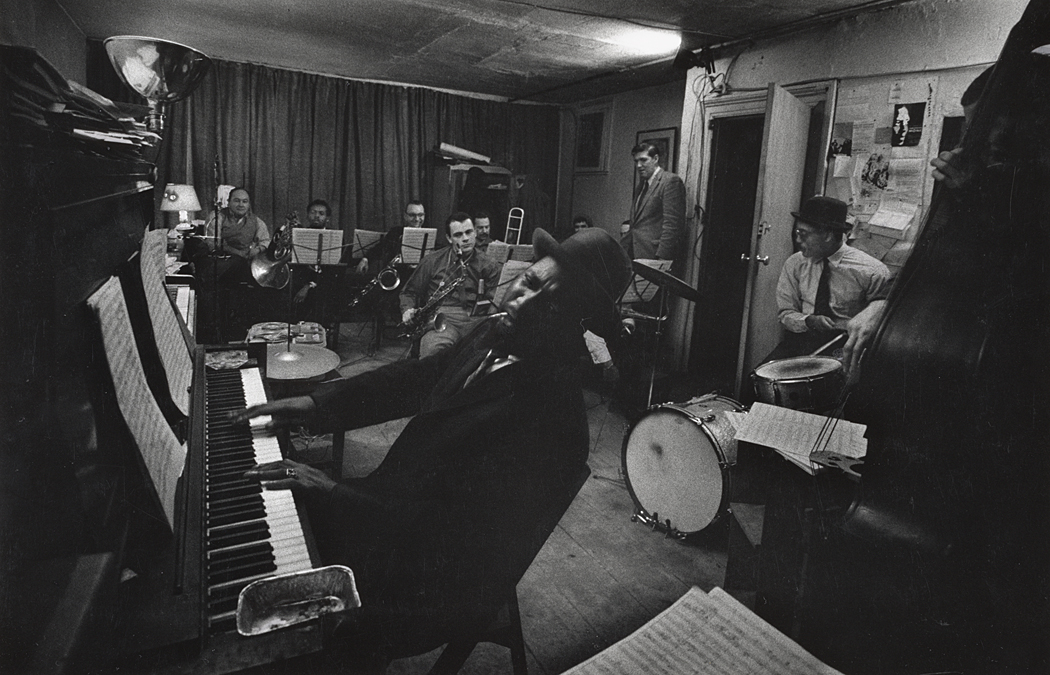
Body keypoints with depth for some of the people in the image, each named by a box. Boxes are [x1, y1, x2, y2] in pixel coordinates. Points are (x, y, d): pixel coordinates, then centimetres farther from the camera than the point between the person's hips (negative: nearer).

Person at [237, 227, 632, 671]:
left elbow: (449, 524, -31)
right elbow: (416, 379, 7)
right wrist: (315, 404, -1)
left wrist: (333, 493, -27)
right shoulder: (493, 336, -7)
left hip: (445, 576, -7)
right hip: (397, 504, 8)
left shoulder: (552, 415, -31)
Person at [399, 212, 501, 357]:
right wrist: (408, 310, 2)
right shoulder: (432, 261, 16)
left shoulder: (489, 266, 15)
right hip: (441, 318, -1)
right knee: (434, 349, -38)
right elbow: (409, 292, 23)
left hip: (476, 320, 1)